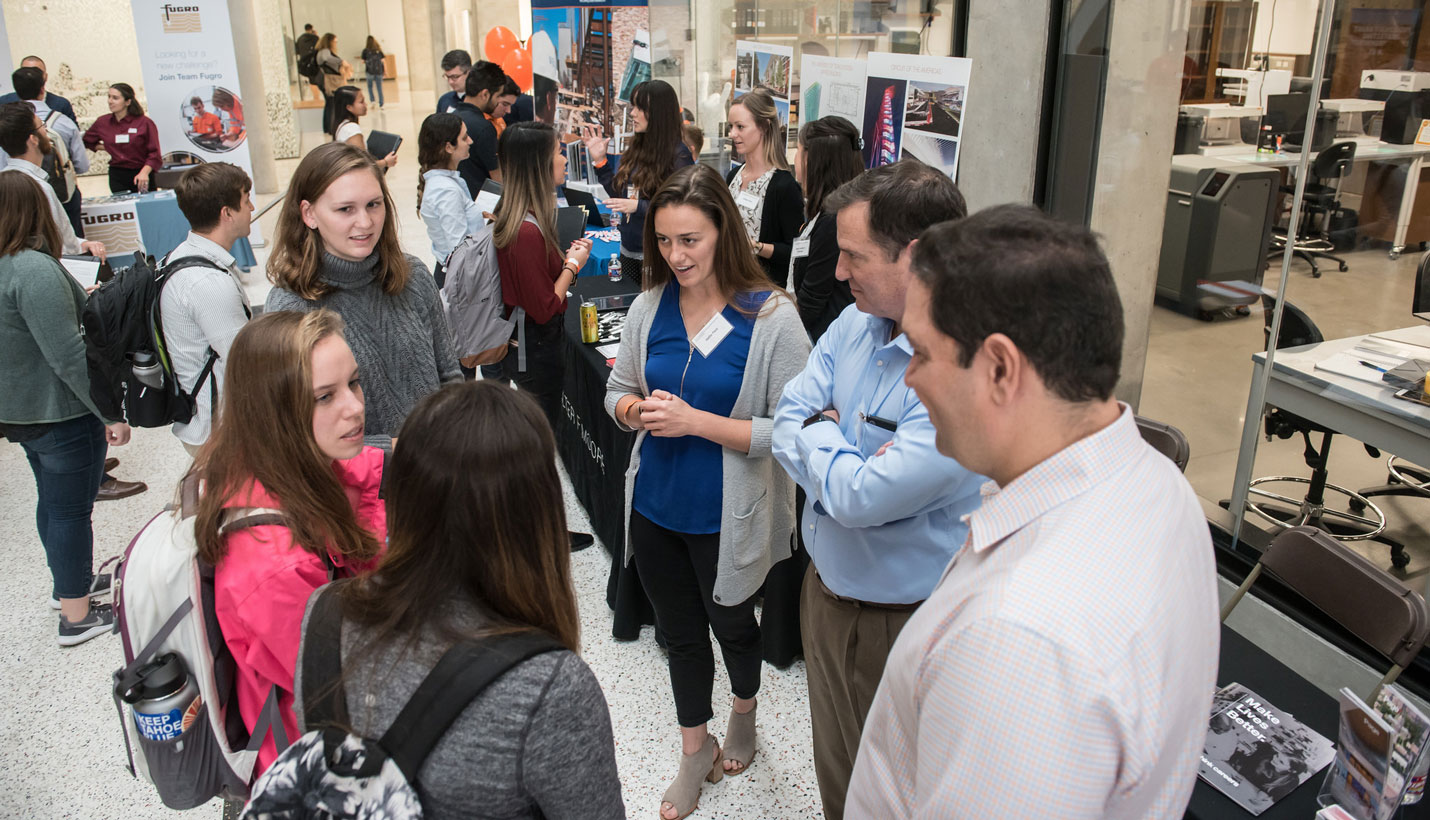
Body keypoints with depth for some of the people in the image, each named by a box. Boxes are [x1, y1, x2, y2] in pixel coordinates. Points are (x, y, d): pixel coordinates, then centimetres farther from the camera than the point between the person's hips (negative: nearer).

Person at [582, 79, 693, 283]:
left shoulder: (678, 155, -13)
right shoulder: (634, 148, 7)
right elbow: (618, 194, 12)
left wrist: (639, 206, -23)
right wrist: (599, 160, 5)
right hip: (629, 251, 7)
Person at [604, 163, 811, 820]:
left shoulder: (771, 316, -18)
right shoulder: (649, 308, -3)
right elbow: (619, 390, 10)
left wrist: (697, 421, -26)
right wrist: (637, 411, -13)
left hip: (726, 515, -4)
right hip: (655, 505, 4)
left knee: (732, 625, 21)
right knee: (680, 632, 20)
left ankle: (743, 715, 54)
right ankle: (696, 751, 44)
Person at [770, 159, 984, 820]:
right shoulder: (854, 324, -3)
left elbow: (862, 497, -31)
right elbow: (787, 424, 0)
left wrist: (818, 434, -12)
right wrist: (840, 461, -20)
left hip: (899, 622, -7)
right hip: (824, 587, 7)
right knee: (834, 765, 27)